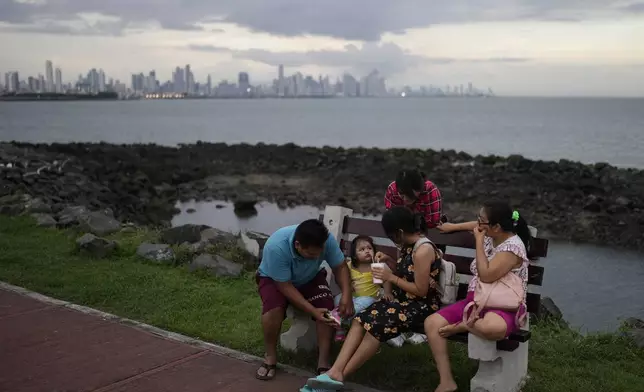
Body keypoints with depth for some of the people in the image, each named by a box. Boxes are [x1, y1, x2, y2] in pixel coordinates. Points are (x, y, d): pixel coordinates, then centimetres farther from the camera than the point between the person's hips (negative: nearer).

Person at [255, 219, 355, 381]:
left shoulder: (326, 240, -29)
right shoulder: (276, 247, -39)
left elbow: (340, 267, -15)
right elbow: (285, 286, -32)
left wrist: (346, 295, -32)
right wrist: (313, 310, -36)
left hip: (310, 278, 3)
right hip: (274, 279, -3)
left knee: (327, 307, -23)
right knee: (274, 308, -32)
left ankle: (323, 363, -14)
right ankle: (271, 357, -10)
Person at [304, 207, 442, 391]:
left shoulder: (423, 250, -20)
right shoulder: (411, 244, 8)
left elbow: (421, 290, -20)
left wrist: (391, 277, -15)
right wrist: (388, 260, 7)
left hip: (421, 305, -9)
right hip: (404, 300, 9)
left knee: (377, 325, -28)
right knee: (361, 319, -14)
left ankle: (340, 375, -17)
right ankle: (335, 371, -26)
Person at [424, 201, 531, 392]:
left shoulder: (513, 246, -18)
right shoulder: (490, 236, 7)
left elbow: (486, 276, -25)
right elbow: (476, 226, 32)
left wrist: (479, 241, -18)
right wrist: (453, 226, 37)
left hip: (504, 306, -8)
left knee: (493, 328, -45)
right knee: (432, 322, -11)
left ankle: (460, 326, -11)